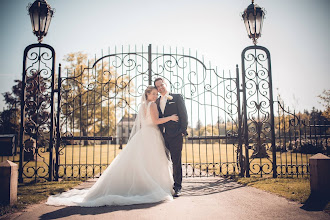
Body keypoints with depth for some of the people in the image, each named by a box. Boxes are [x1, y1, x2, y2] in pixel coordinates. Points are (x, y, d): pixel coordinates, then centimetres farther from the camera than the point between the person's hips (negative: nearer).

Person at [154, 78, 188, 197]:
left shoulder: (177, 97, 4)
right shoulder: (157, 101, 18)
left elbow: (184, 114, -2)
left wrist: (183, 131, -9)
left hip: (175, 135, -4)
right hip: (162, 136, 4)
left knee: (176, 162, -1)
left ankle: (177, 187, 9)